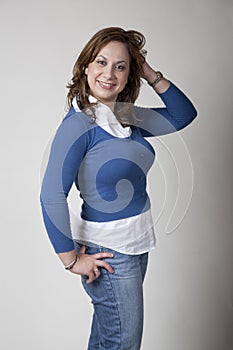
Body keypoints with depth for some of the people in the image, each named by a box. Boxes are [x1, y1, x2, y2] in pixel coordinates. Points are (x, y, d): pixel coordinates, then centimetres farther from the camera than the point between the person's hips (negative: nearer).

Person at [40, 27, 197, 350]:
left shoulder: (129, 117, 4)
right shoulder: (79, 124, -19)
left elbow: (183, 115, 13)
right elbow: (52, 196, -23)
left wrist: (152, 75, 1)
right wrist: (72, 259, -16)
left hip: (136, 244, 7)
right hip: (107, 252, -7)